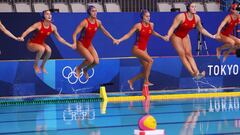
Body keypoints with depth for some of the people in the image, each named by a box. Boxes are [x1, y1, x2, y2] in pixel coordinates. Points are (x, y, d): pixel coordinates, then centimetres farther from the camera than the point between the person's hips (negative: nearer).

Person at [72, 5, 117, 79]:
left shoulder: (98, 22, -4)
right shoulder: (85, 22, -22)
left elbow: (104, 31, 13)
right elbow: (75, 34, -24)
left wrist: (113, 39, 13)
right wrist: (75, 43, -40)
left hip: (89, 44, 6)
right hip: (81, 44, -6)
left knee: (96, 61, -6)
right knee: (90, 60, -22)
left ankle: (85, 70, 24)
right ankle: (78, 69, 6)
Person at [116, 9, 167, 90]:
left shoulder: (151, 25, 3)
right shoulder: (138, 25, -13)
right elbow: (128, 35, -12)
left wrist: (162, 37, 34)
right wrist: (120, 40, -25)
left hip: (144, 50, 7)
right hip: (136, 49, -7)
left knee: (146, 71, 4)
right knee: (150, 60, -28)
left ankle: (131, 81, 24)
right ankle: (146, 81, -22)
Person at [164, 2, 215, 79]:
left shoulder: (196, 18, -11)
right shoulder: (181, 16, -29)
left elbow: (201, 29, 5)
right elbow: (173, 27, -31)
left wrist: (211, 36, 4)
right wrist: (168, 36, -47)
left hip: (185, 36, 5)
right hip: (176, 36, -5)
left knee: (189, 54, -6)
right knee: (182, 54, -11)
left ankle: (197, 73, -19)